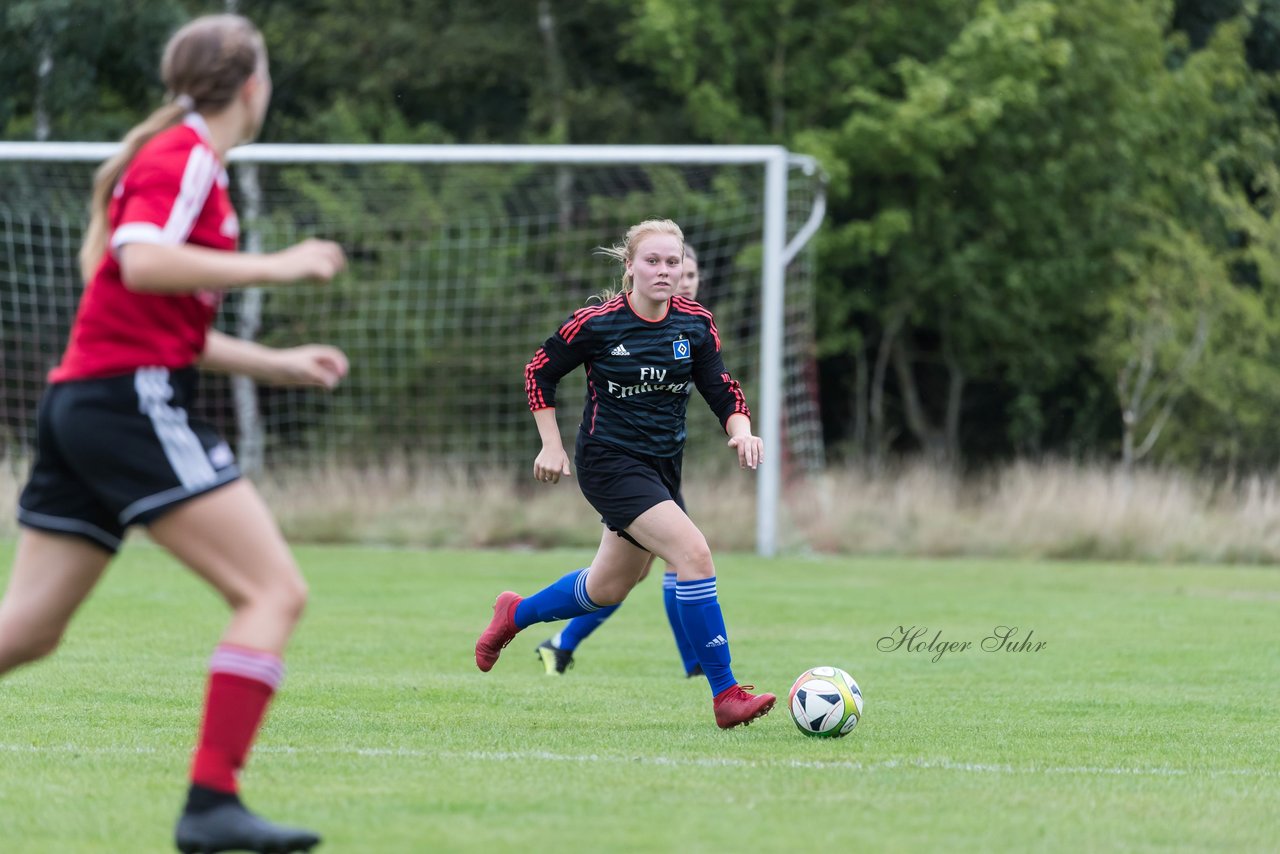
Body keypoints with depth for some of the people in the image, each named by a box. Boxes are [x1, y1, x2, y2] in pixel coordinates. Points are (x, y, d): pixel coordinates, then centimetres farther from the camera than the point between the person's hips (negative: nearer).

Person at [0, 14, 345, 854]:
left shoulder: (191, 161, 23)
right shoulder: (183, 156, -6)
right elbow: (142, 262, -24)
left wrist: (275, 364, 25)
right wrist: (272, 265, -19)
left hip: (84, 405, 10)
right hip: (132, 399, -10)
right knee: (276, 592, -12)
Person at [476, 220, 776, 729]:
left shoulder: (695, 323, -1)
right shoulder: (596, 323, -13)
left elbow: (721, 389, 4)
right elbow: (539, 372, 0)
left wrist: (741, 429, -16)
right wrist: (552, 444, -3)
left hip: (662, 465, 7)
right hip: (609, 462, -7)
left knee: (607, 590, 19)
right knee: (694, 552, -23)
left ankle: (515, 614, 47)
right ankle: (725, 695, -20)